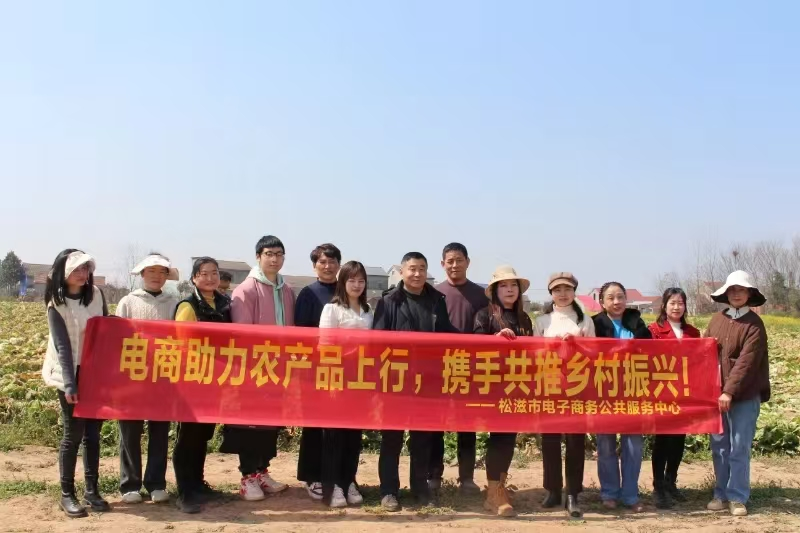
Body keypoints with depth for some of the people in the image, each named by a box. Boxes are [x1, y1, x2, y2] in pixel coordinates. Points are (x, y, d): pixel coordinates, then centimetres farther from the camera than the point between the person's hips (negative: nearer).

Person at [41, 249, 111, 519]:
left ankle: (92, 490, 16)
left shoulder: (96, 295, 0)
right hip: (70, 373, -4)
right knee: (74, 433, -2)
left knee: (93, 432, 7)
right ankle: (67, 494, 9)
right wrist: (69, 383, -21)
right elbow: (62, 345, -15)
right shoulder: (56, 304, -10)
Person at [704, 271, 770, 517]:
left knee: (739, 449, 2)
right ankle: (721, 494, 21)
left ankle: (737, 497, 11)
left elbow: (747, 361, -15)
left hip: (744, 396, -4)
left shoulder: (754, 324, -7)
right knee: (719, 447, 10)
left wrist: (730, 391, -20)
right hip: (716, 393, 4)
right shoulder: (717, 320, 7)